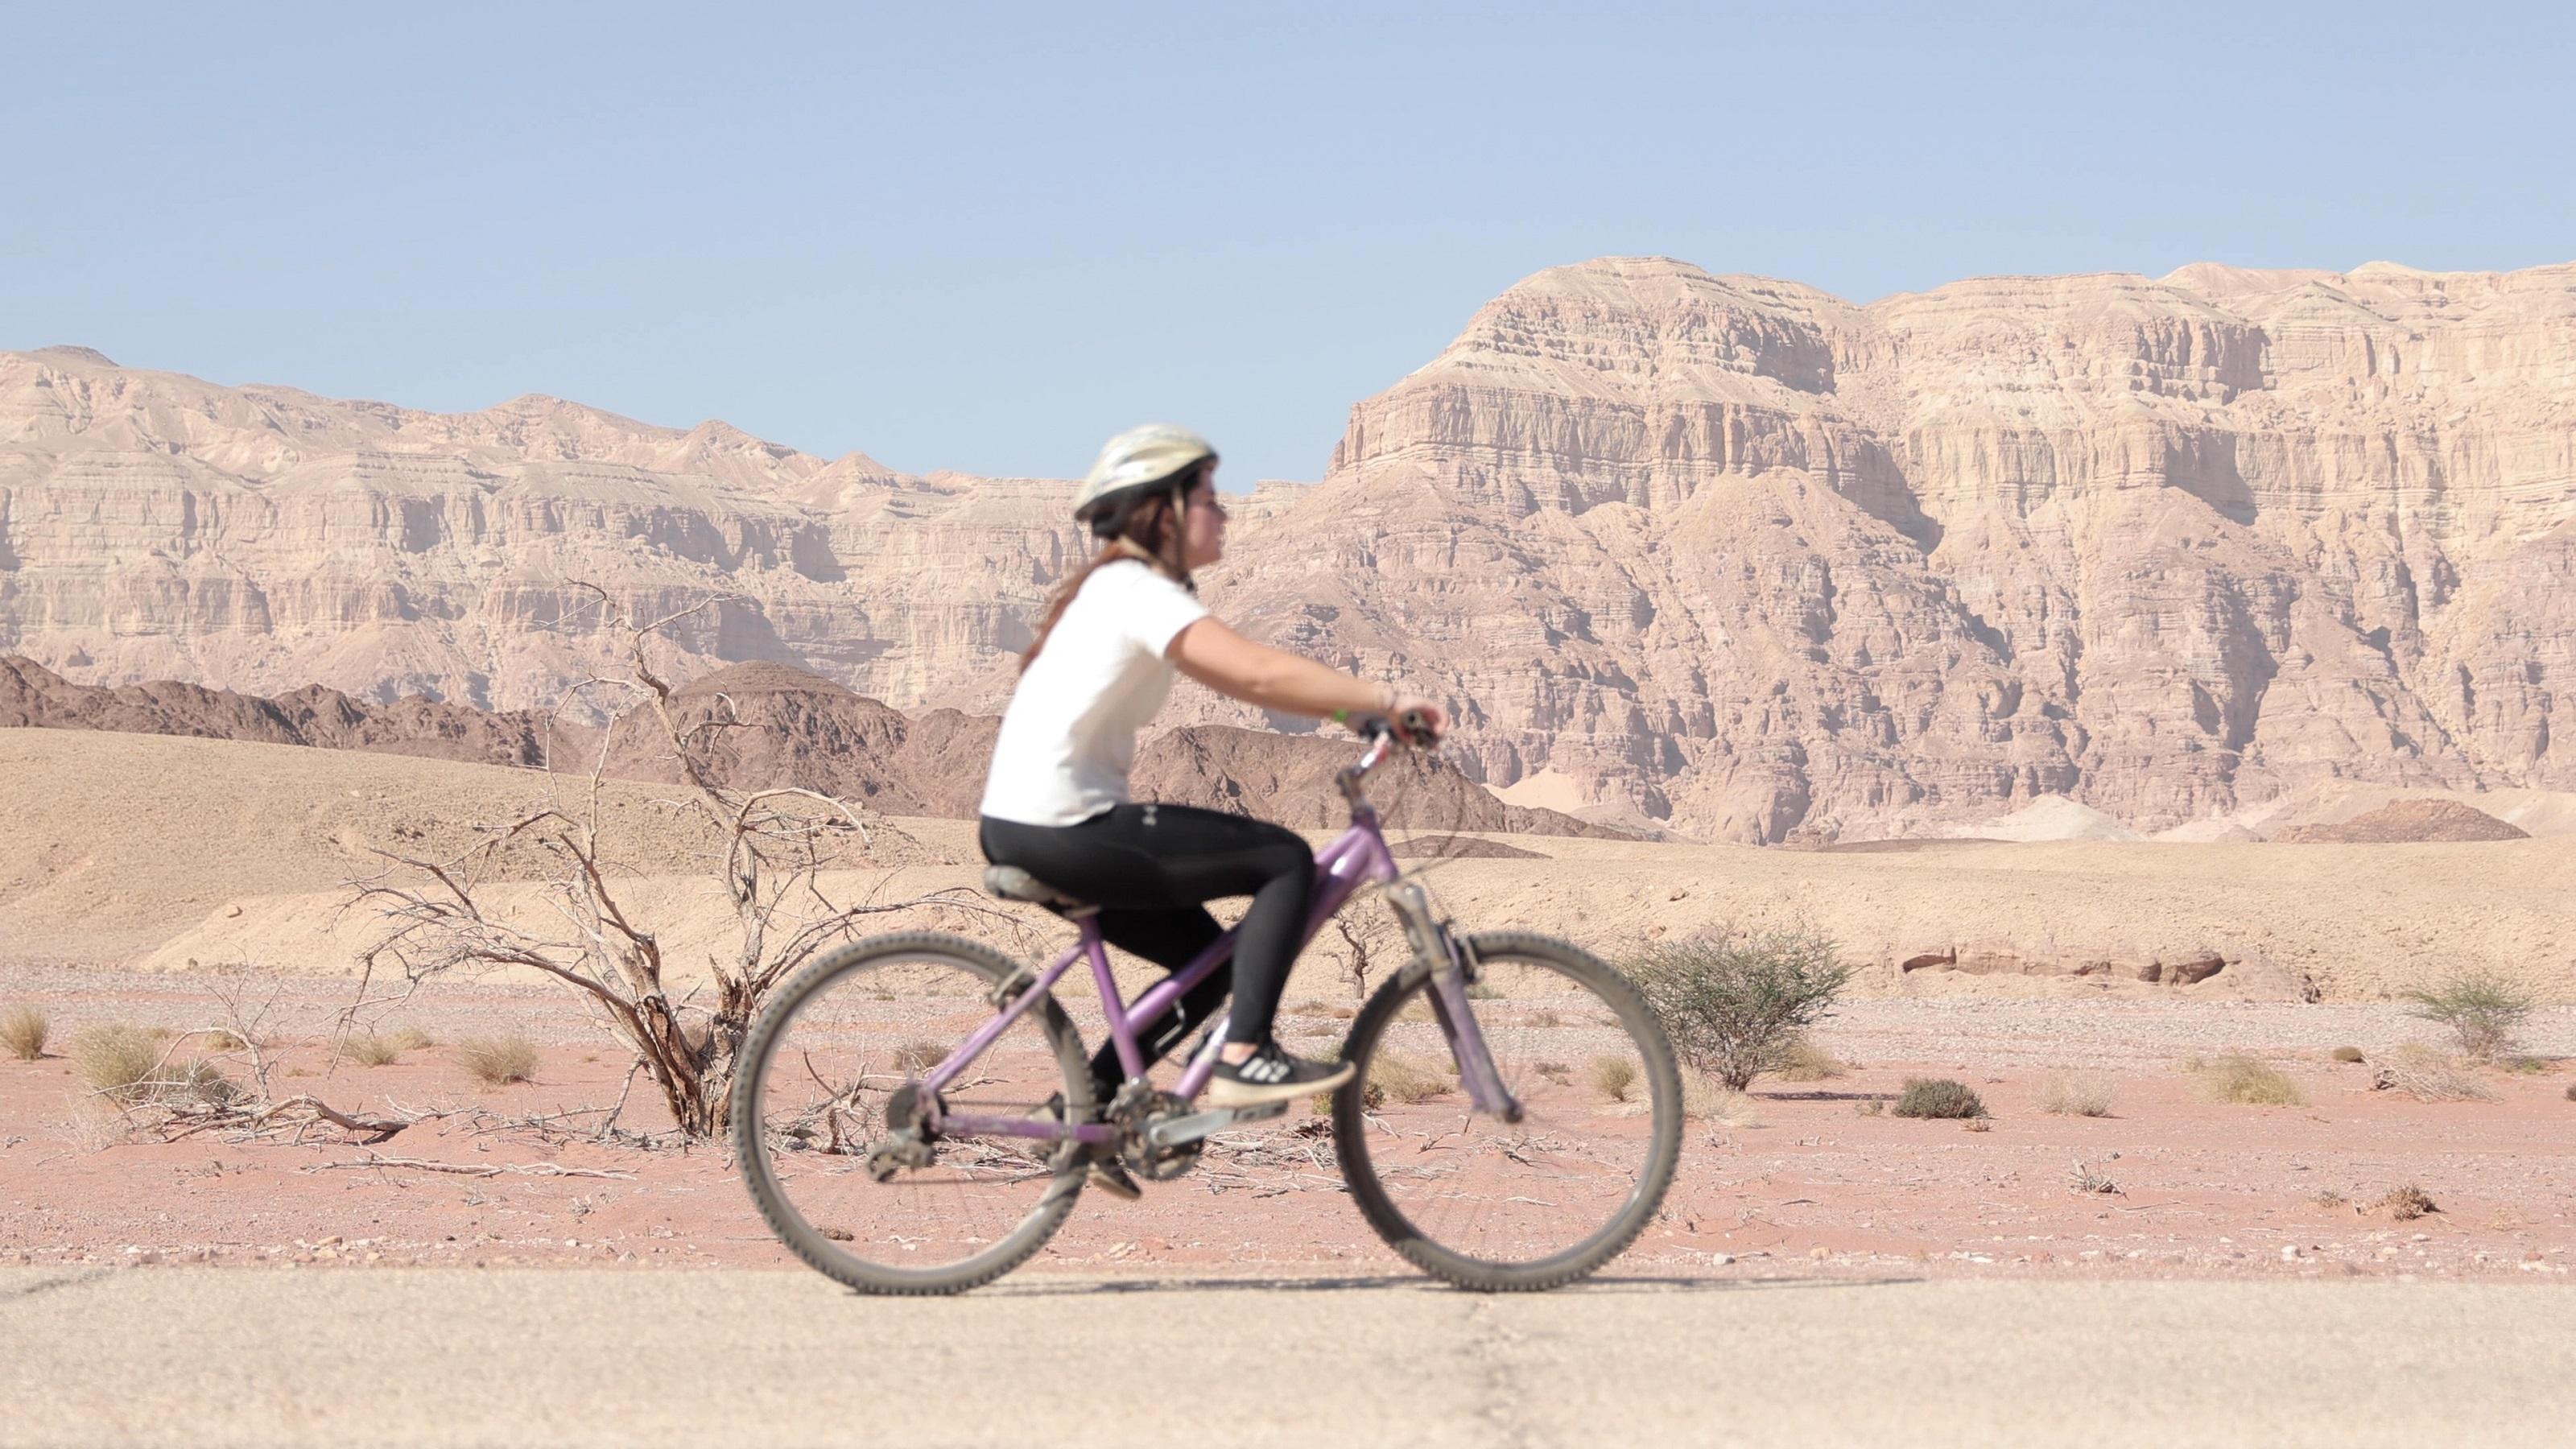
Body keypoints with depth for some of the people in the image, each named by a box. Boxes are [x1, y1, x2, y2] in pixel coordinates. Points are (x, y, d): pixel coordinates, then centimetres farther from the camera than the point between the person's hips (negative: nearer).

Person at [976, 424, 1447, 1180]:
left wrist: (1357, 710, 10)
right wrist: (1386, 698, -21)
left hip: (1024, 827, 10)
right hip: (1060, 828, -10)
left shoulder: (1117, 587, 18)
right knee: (1284, 858, -5)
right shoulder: (1138, 590, -14)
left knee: (1208, 960, 19)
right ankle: (1246, 1057, -6)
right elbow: (1258, 671, -26)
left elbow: (1240, 679, 19)